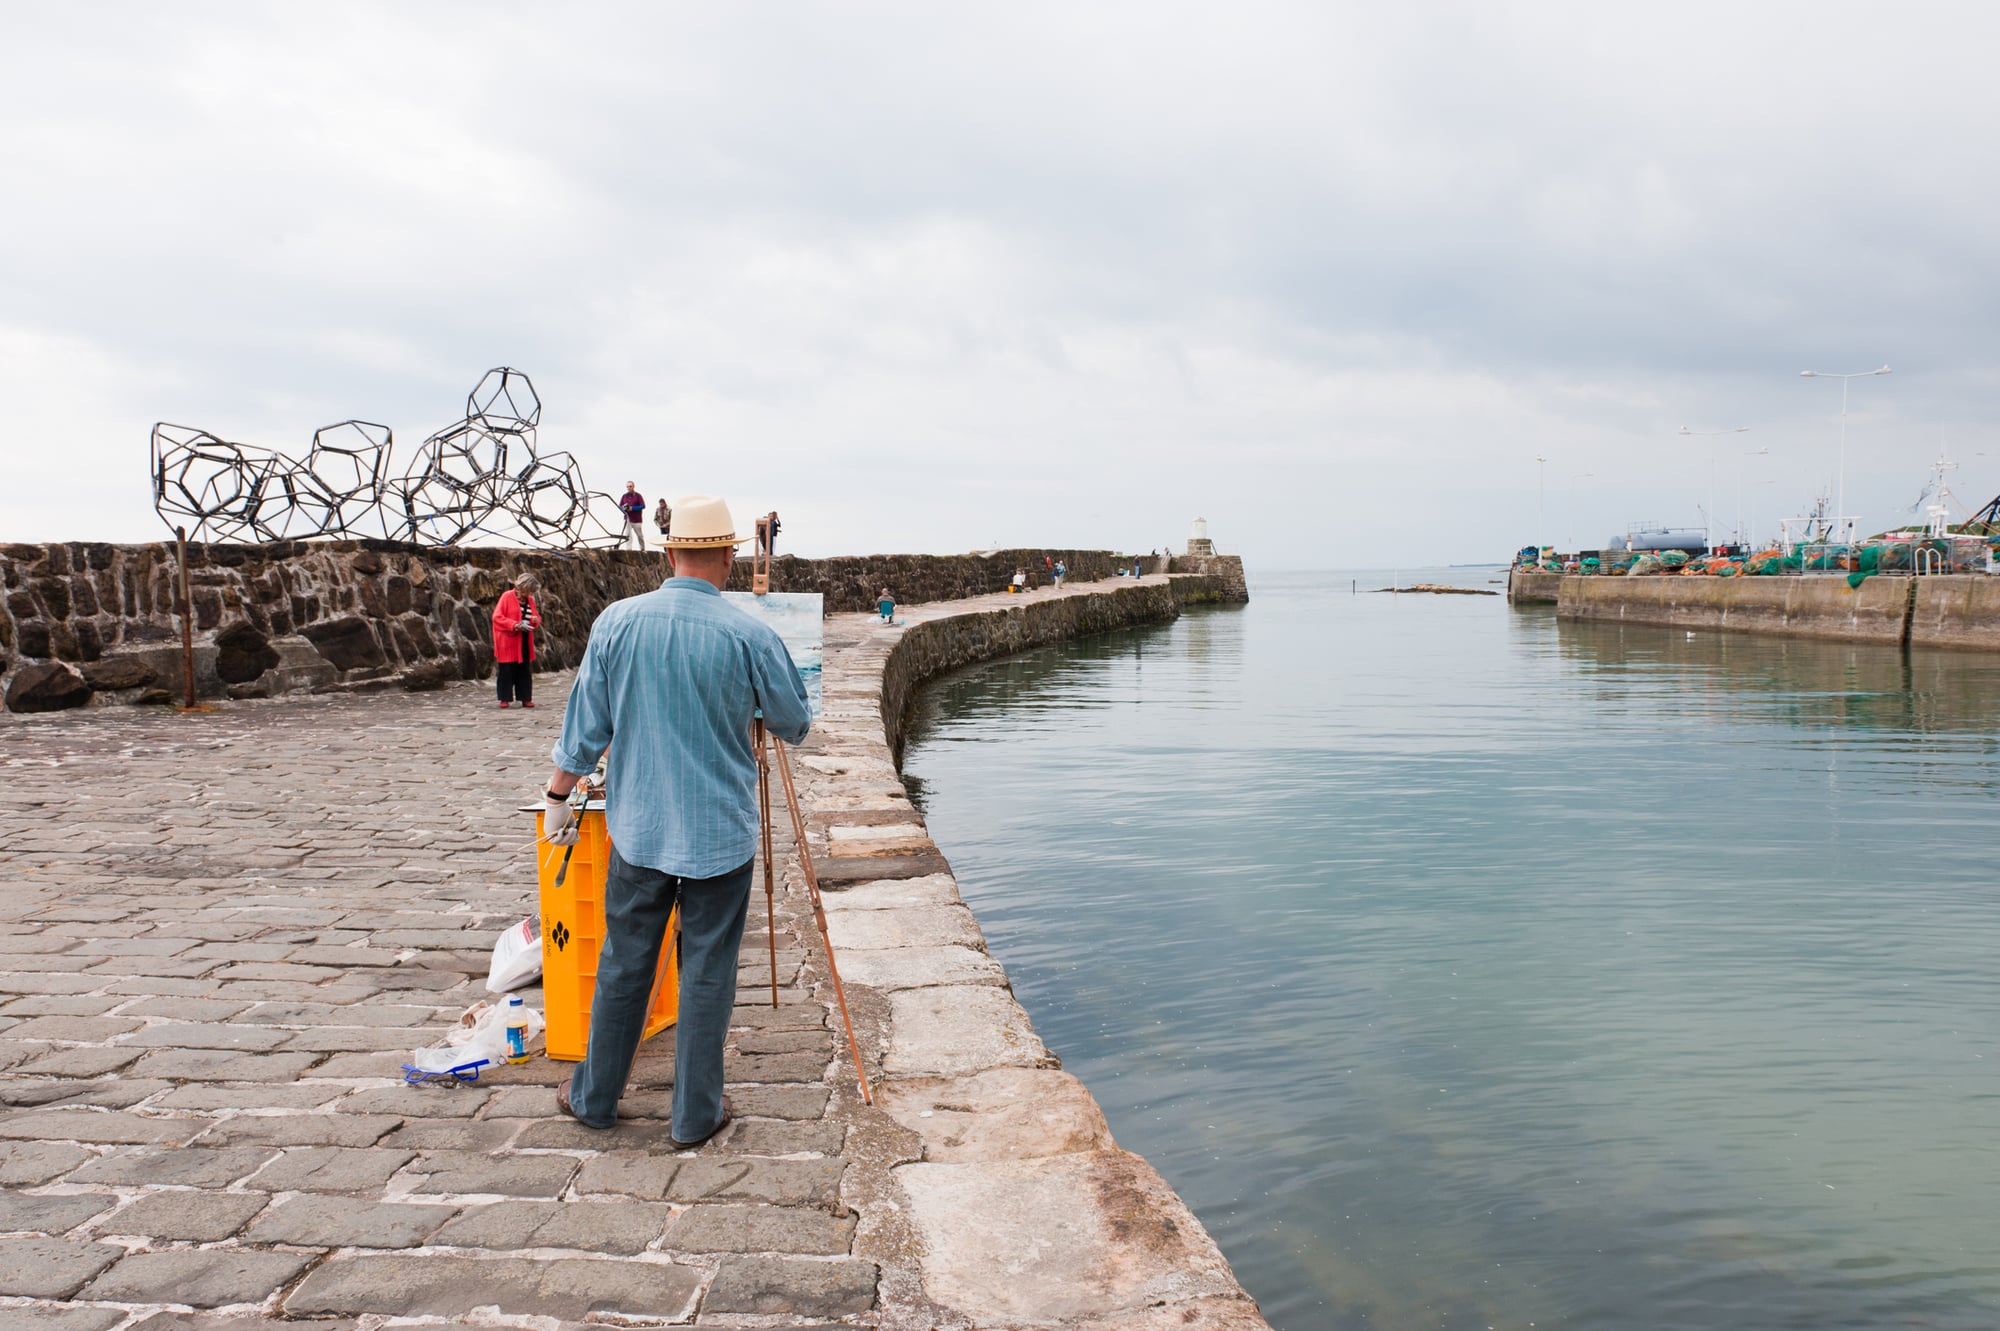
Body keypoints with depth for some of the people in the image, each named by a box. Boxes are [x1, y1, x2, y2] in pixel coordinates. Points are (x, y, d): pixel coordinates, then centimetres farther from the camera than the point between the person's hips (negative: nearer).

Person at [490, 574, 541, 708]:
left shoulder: (530, 600, 10)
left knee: (525, 671, 6)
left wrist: (536, 620, -6)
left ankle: (525, 698, 11)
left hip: (525, 643, 5)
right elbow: (497, 617, -12)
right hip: (508, 643, -5)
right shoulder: (507, 596, -8)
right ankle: (505, 699, 6)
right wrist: (515, 625, -22)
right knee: (507, 671, -2)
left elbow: (537, 616, 19)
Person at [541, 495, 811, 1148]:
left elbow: (585, 724, 2)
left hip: (638, 830, 3)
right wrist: (760, 717, 24)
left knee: (623, 966, 15)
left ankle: (594, 1098, 31)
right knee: (707, 973, 9)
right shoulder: (749, 636, -13)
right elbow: (795, 725, 1)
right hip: (721, 835, -2)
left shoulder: (616, 622, -5)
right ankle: (696, 1115, 19)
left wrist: (558, 798, 15)